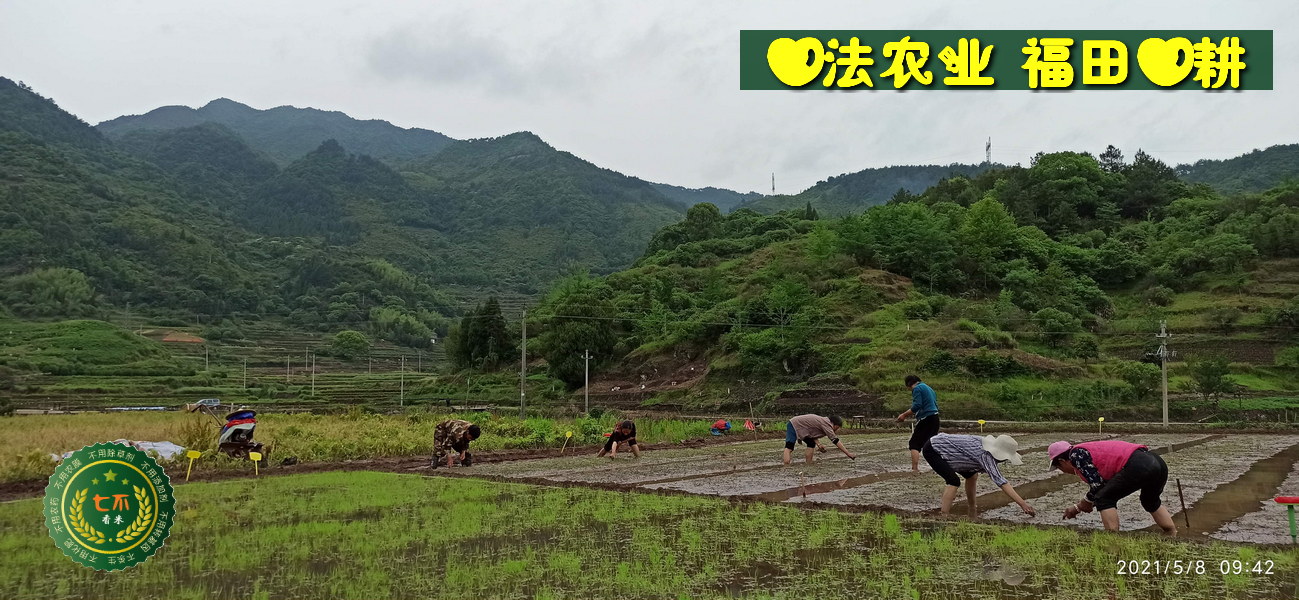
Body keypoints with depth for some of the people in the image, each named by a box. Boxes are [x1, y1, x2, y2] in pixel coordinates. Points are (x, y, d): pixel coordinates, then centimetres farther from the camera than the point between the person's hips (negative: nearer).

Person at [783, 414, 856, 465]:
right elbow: (835, 440, -22)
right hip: (794, 425, -10)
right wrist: (848, 454, -21)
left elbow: (812, 432, 10)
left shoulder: (824, 421, 10)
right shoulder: (826, 424, -19)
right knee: (789, 447, -20)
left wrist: (818, 445, -5)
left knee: (811, 444, 11)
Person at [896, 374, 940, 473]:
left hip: (925, 418, -9)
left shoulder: (917, 388, -5)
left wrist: (904, 415, -12)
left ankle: (915, 469, -15)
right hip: (935, 417, 9)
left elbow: (917, 406, -17)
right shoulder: (929, 388, 23)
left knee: (914, 444, -6)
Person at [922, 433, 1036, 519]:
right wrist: (1023, 504, -36)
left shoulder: (987, 446, -4)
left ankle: (972, 511, 29)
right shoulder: (984, 454, -29)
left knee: (972, 475, 15)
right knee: (954, 482, -24)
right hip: (932, 450, -10)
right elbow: (1000, 481, -34)